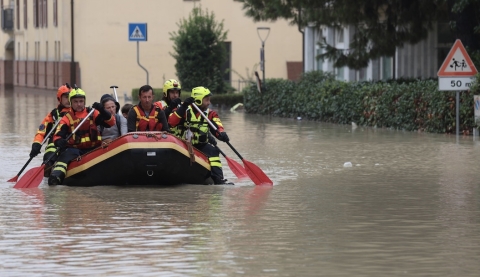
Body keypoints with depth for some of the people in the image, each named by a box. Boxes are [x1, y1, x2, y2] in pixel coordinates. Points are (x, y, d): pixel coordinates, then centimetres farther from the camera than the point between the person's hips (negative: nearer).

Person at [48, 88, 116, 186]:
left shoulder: (92, 113, 10)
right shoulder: (67, 118, 6)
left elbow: (111, 122, 2)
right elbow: (57, 136, -5)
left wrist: (102, 111, -17)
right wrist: (59, 142, -30)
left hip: (93, 148, 4)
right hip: (75, 149, -4)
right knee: (66, 155, -33)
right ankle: (56, 175, -52)